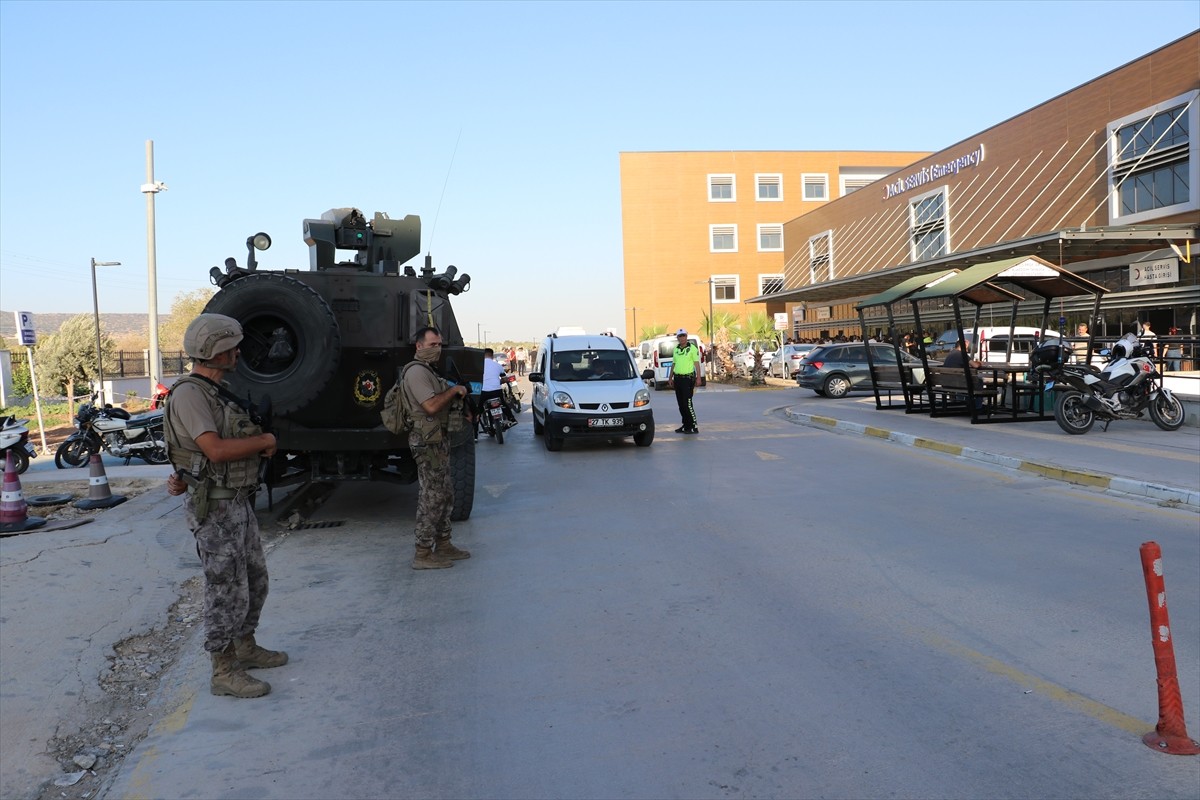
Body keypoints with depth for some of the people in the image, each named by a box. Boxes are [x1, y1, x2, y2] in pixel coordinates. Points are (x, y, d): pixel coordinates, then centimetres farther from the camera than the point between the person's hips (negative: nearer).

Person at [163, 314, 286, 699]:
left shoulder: (217, 392, 13)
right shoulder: (188, 394, -17)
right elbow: (216, 450, -27)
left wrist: (182, 478, -8)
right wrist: (265, 441, -13)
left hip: (239, 503, 9)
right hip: (215, 509, -9)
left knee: (254, 580, 20)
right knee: (227, 591, -2)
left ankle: (245, 648, 36)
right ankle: (224, 672, 10)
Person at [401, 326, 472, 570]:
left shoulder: (429, 371, 19)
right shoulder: (416, 372, -14)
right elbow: (431, 406, -25)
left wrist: (458, 403, 6)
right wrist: (454, 390, -13)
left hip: (439, 441, 11)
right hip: (427, 442, -11)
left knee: (445, 494, 16)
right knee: (431, 497, -7)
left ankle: (443, 545, 25)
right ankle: (423, 554, -1)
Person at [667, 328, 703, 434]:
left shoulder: (692, 348, -5)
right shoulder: (676, 349, 14)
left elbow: (697, 363, -8)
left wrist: (699, 377, -15)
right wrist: (670, 378, 18)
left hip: (688, 378, -7)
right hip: (677, 378, 7)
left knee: (687, 404, -11)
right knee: (681, 404, 8)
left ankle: (694, 427, -7)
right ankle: (686, 425, 17)